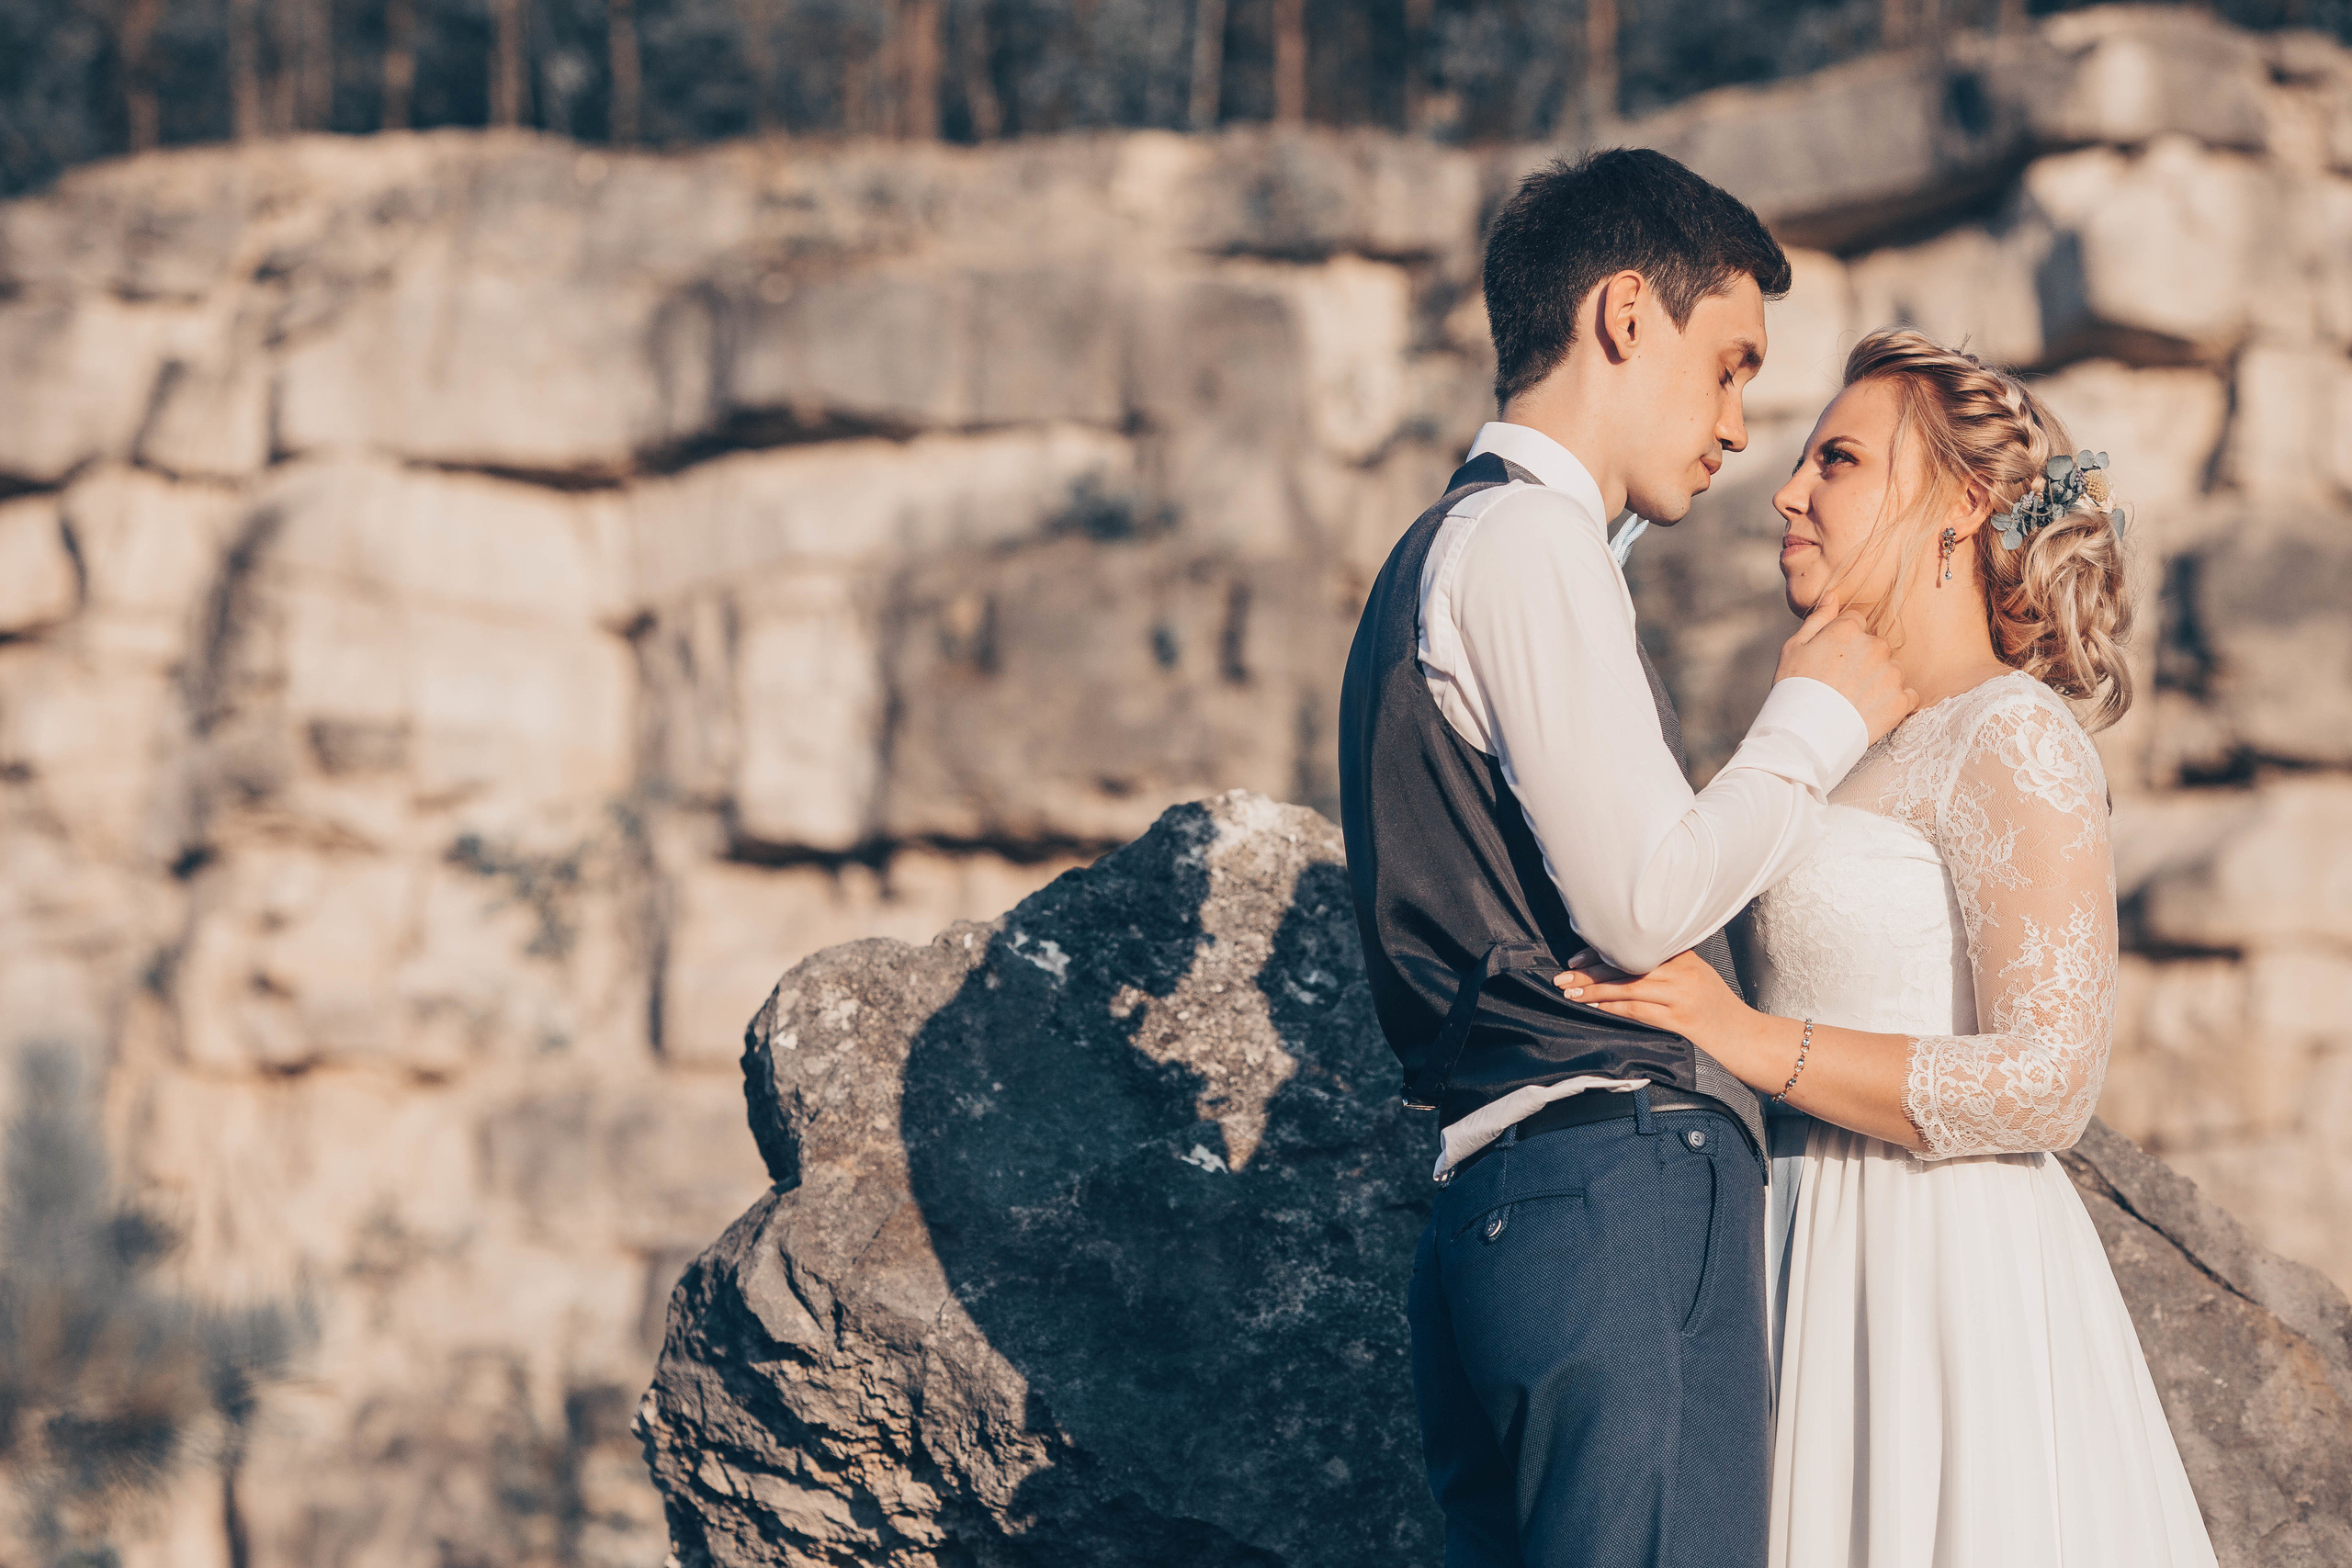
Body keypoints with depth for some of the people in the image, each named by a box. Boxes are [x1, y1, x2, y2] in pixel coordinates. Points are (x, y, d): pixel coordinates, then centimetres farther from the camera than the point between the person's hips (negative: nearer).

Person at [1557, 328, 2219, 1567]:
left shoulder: (2016, 742, -9)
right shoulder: (1864, 754, 19)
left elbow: (2045, 1079, -19)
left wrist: (1758, 1042, -18)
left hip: (1944, 1281, -8)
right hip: (1843, 1272, 8)